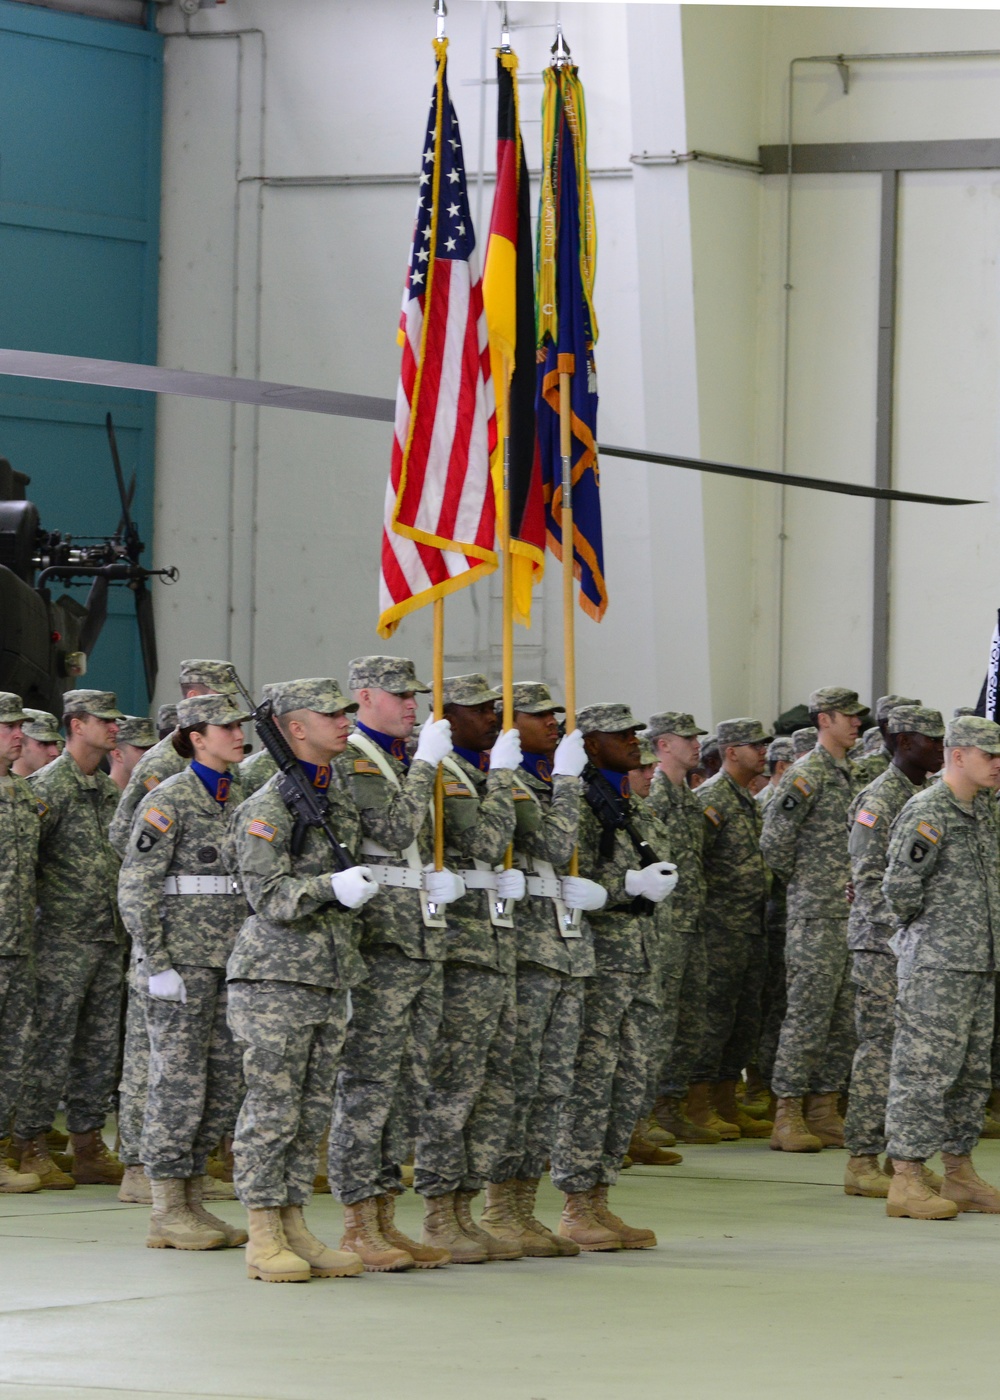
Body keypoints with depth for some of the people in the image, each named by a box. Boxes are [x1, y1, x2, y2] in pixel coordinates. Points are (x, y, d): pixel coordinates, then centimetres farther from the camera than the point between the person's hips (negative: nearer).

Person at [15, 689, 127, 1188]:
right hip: (63, 938, -8)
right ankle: (31, 1147, 0)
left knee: (101, 1045, 9)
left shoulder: (108, 788, 14)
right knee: (51, 1044, -5)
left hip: (107, 938, 8)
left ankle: (88, 1146, 14)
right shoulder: (49, 785, -10)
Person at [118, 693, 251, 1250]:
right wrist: (157, 965, -17)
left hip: (228, 960, 8)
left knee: (227, 1082, 7)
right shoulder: (168, 801, -9)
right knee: (180, 1080, -6)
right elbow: (135, 889, -13)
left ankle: (191, 1201, 16)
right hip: (182, 959, -8)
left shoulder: (238, 800, 14)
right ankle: (168, 1212, -1)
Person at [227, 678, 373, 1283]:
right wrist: (332, 887, -32)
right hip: (275, 977, -8)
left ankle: (295, 1227, 14)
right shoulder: (268, 806, -10)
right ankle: (264, 1238, -2)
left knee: (314, 1112, 8)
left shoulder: (342, 801, 15)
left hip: (330, 977, 8)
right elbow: (269, 894, -18)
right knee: (272, 1109, -5)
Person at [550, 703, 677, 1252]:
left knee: (629, 1085, 8)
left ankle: (599, 1200, 14)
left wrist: (656, 880, 14)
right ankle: (576, 1208, -1)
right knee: (590, 1083, -6)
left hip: (640, 957, 9)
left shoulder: (628, 804, 19)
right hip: (596, 958, -9)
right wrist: (631, 885, -21)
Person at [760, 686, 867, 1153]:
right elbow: (774, 841, -13)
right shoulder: (806, 775, -11)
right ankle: (787, 1117, -4)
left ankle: (823, 1113, 14)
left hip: (853, 914, 8)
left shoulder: (851, 774, 16)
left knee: (844, 1015, 9)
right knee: (808, 1012, -7)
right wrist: (802, 882, -1)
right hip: (816, 916, -8)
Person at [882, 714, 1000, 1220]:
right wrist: (926, 925, -4)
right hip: (935, 966, -9)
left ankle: (959, 1174, 19)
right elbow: (899, 887, -19)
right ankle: (906, 1182, -6)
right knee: (925, 1070, -8)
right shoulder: (927, 812, -14)